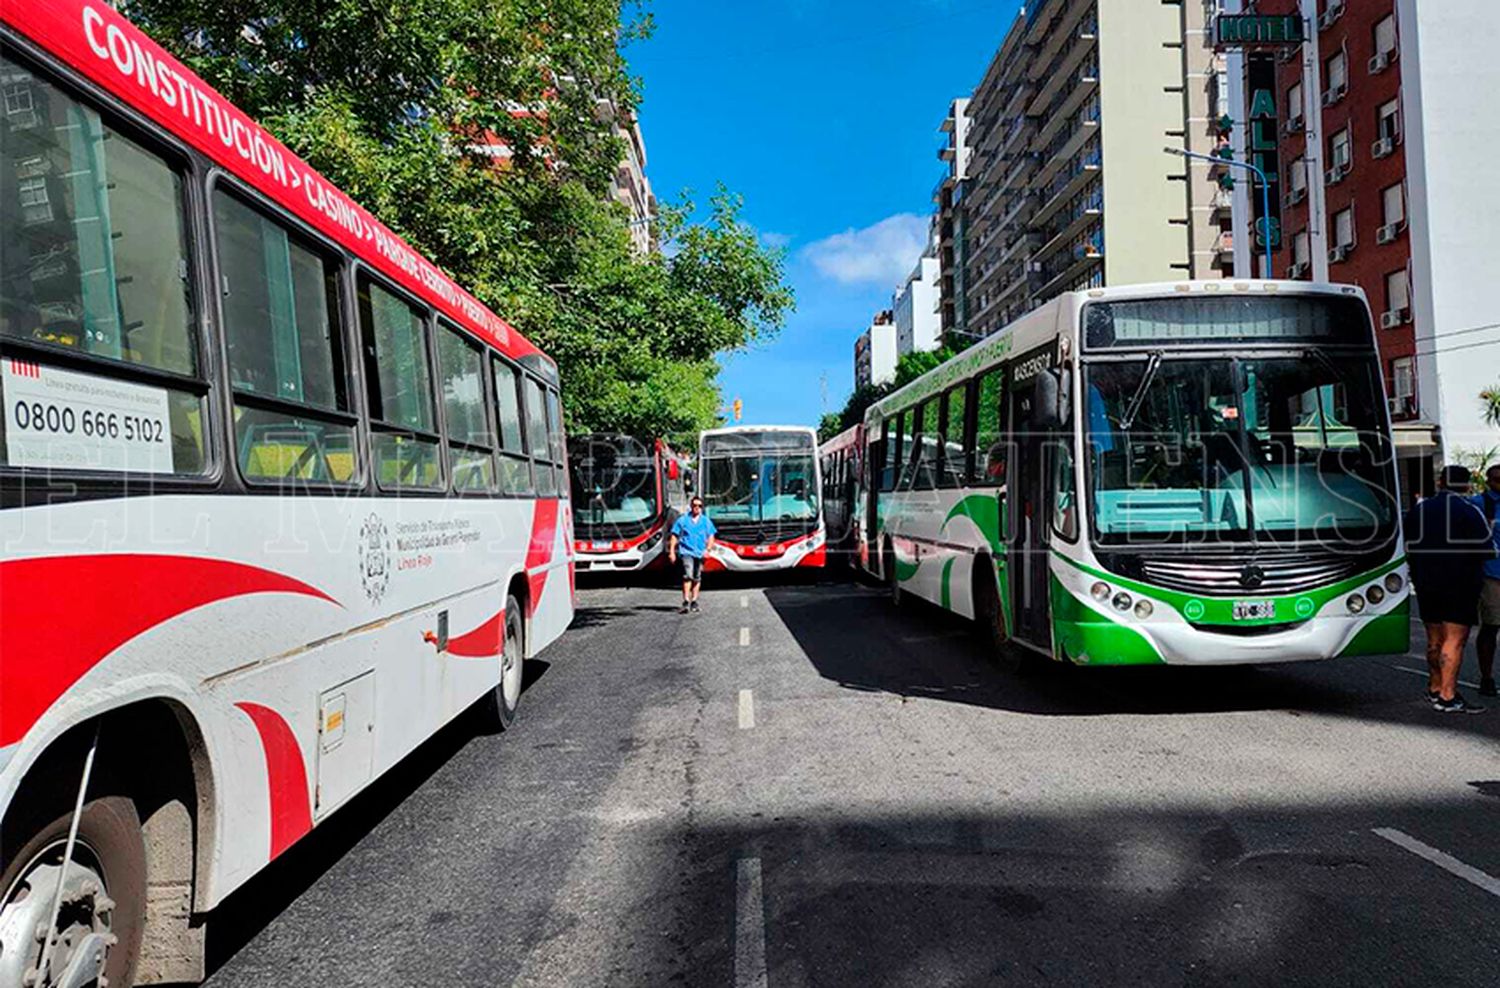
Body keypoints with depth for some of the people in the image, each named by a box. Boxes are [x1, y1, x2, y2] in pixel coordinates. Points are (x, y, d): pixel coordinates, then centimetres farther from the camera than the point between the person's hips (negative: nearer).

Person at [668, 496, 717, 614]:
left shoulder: (706, 521, 9)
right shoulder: (682, 520, 5)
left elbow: (711, 537, 8)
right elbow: (674, 536, 6)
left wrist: (708, 549, -8)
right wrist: (671, 551, 0)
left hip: (700, 553, 3)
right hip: (686, 551, -3)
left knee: (697, 578, 10)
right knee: (688, 575, -18)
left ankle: (694, 602, 21)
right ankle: (686, 601, -21)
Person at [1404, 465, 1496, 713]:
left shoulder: (1418, 510, 9)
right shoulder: (1468, 510, -8)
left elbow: (1408, 550, 11)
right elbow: (1486, 549, -10)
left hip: (1425, 584, 6)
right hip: (1460, 584, -5)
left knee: (1435, 639, 15)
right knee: (1455, 639, -5)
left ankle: (1435, 688, 25)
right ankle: (1447, 697, -8)